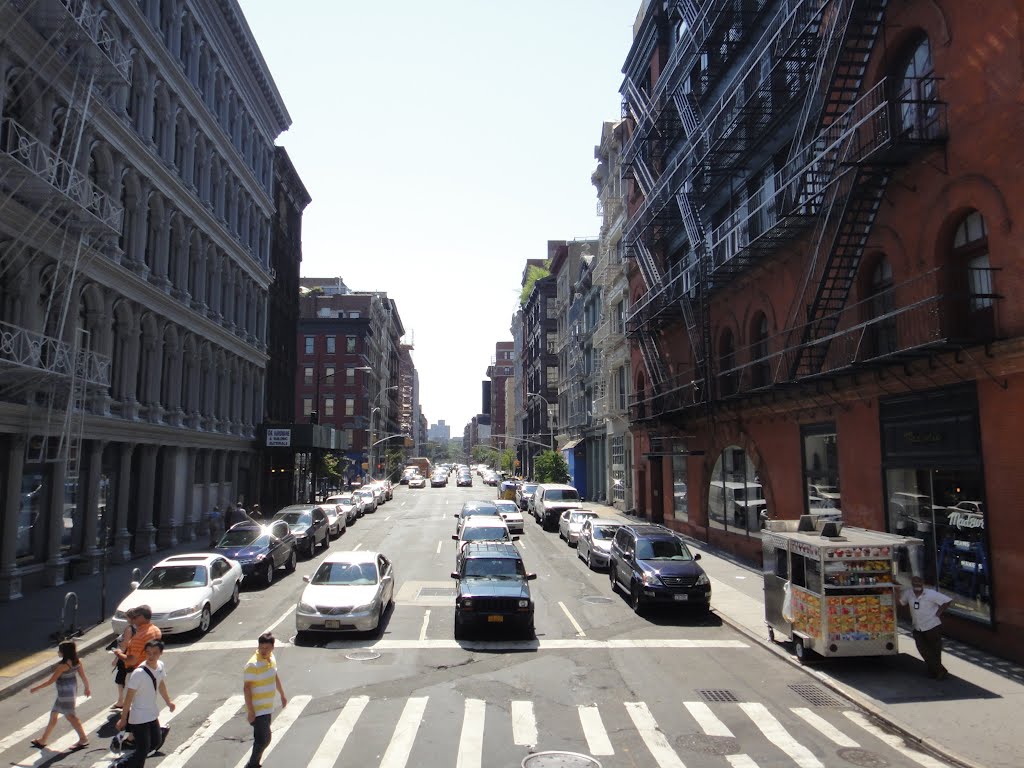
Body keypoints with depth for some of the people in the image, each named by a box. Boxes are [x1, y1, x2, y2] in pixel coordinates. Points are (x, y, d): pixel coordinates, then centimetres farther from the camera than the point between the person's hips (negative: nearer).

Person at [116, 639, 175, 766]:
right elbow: (129, 696, -20)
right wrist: (123, 719, -14)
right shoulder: (139, 673, -26)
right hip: (139, 718, -8)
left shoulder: (160, 666, -5)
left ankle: (124, 764, 35)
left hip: (152, 715, 8)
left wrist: (168, 701, 23)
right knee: (143, 750, -4)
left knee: (155, 742, 20)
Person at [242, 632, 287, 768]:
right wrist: (250, 711, -23)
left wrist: (282, 694, 25)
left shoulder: (271, 658, 2)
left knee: (263, 739, 17)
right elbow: (246, 688, -22)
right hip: (257, 710, -8)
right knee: (263, 739, -7)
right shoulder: (253, 665, -23)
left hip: (267, 708, 8)